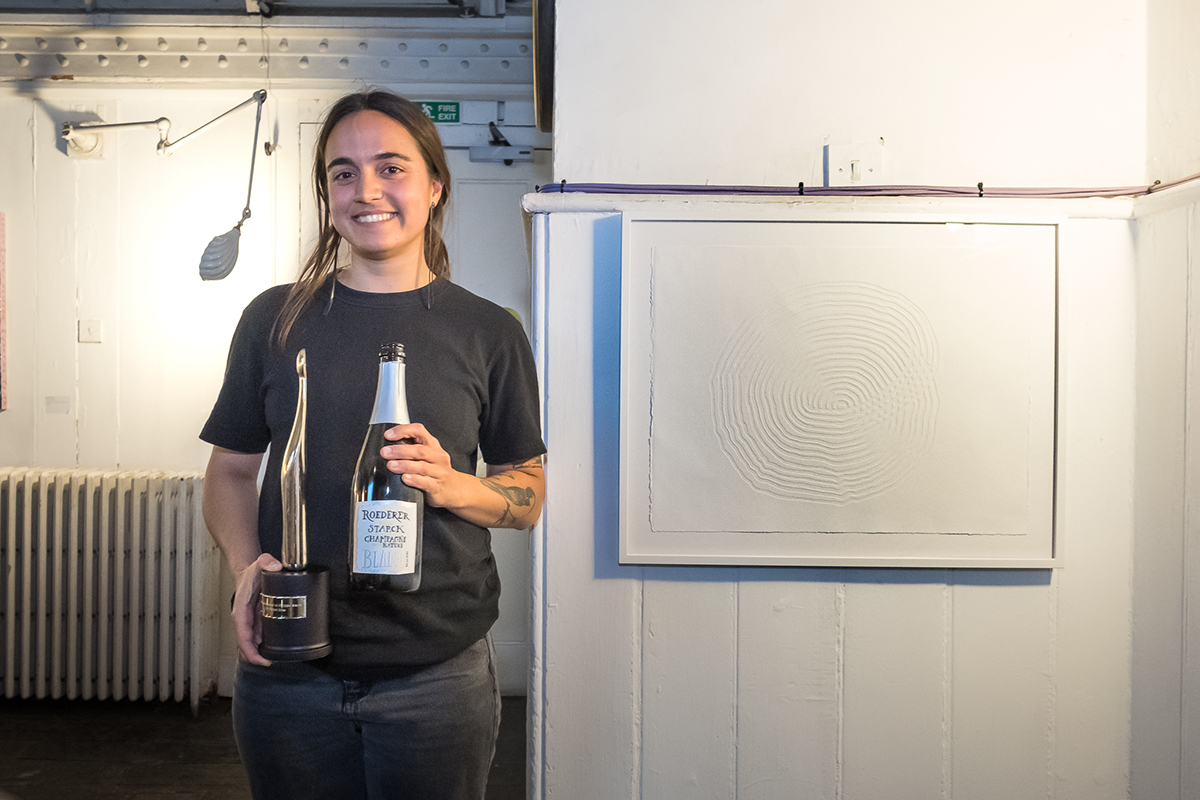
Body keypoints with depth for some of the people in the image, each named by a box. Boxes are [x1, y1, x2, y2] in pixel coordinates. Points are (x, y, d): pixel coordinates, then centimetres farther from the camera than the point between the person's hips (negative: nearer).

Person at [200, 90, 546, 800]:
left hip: (437, 672, -1)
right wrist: (247, 567, -8)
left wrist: (451, 485, -16)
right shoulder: (276, 318, 4)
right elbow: (231, 469, 10)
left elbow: (529, 496, 4)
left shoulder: (489, 333, 1)